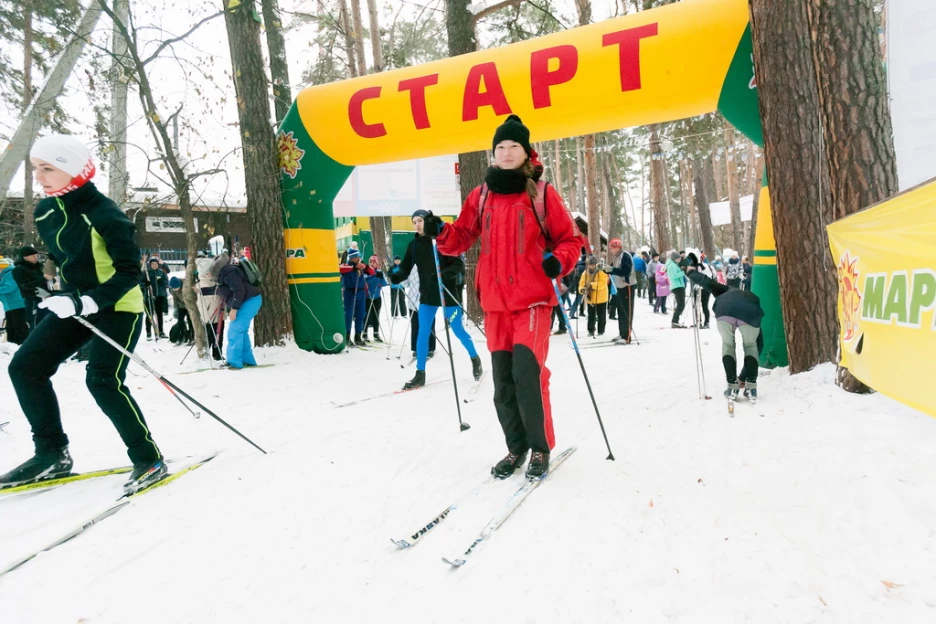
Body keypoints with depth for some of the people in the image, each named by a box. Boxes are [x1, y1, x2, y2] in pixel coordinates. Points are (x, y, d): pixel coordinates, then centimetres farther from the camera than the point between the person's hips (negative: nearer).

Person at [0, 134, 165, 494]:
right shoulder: (44, 213, 3)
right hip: (76, 306, 8)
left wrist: (88, 302, -28)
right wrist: (70, 297, 14)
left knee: (103, 381, -19)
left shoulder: (104, 215, -20)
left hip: (118, 307, -8)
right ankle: (53, 454, 13)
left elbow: (129, 273, -20)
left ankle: (149, 460, -6)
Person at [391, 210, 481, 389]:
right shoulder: (413, 245, 3)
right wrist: (395, 276, -17)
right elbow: (405, 269, 4)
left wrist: (444, 274, -32)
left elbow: (459, 265, -15)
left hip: (448, 294, -4)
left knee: (458, 331, 8)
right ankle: (420, 374, 10)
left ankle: (475, 359, 32)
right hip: (427, 296, 4)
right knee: (422, 333, 1)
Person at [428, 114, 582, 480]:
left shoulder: (542, 193, 2)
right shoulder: (481, 195, 11)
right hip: (495, 301, 4)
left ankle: (540, 449, 7)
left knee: (527, 374, -14)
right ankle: (516, 447, 26)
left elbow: (569, 239, 5)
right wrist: (440, 233, -7)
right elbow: (462, 237, 14)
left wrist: (558, 261, -16)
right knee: (503, 381, 8)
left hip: (533, 299, -4)